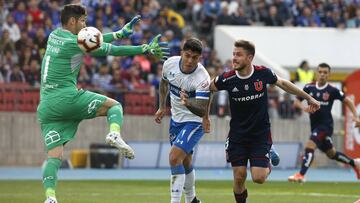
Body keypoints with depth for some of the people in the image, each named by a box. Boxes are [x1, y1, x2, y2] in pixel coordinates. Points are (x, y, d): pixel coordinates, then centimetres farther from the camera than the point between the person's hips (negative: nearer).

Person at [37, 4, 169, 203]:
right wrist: (145, 49, 5)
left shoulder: (54, 36, 16)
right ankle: (115, 133, -20)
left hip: (46, 108, 7)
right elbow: (113, 50, -2)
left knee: (54, 155, -1)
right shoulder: (74, 43, -7)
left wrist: (120, 33, 29)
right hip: (67, 97, -7)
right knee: (114, 105, 10)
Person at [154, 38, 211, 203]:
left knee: (175, 158, -21)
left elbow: (203, 111, -34)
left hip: (194, 121, -6)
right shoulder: (170, 64, -12)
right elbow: (164, 82, 12)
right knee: (185, 163, 18)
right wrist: (162, 107, 13)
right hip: (176, 119, 6)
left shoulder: (202, 78, -28)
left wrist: (189, 104, -53)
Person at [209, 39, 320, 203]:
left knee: (258, 178, -10)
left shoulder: (263, 73, -12)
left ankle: (269, 162, 24)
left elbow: (283, 84, 7)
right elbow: (209, 89, 6)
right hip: (237, 135, 1)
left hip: (261, 134, -1)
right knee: (239, 177, -4)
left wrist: (309, 98, 16)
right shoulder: (227, 79, -14)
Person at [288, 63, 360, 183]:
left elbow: (348, 102, 2)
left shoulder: (332, 90, -8)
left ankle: (301, 175, -27)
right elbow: (297, 101, 6)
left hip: (326, 124, -6)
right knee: (331, 153, 19)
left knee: (309, 146, -24)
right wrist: (303, 108, -16)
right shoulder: (309, 88, 1)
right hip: (315, 124, 6)